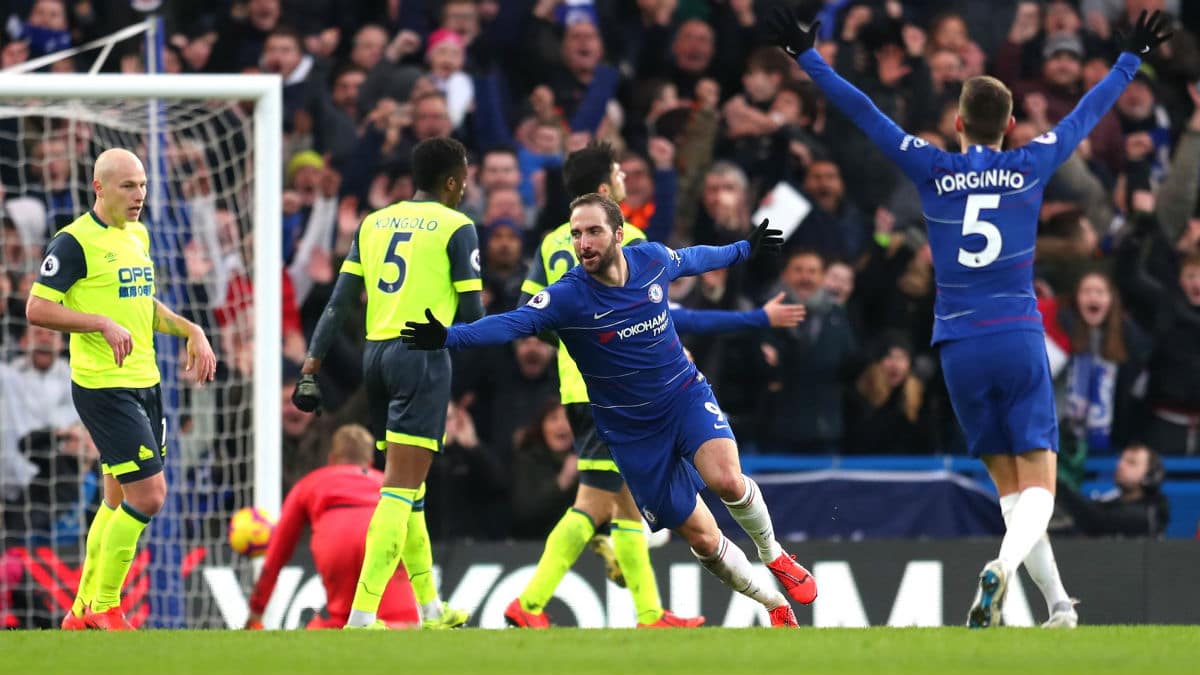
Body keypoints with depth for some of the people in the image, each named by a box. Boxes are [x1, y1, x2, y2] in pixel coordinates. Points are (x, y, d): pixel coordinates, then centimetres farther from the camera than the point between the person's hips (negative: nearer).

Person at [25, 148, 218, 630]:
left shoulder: (138, 236, 14)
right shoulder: (75, 241, -12)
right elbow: (37, 309, -16)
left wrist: (191, 331, 13)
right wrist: (103, 324, -24)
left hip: (144, 382, 9)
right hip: (103, 386, -9)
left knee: (119, 501, 12)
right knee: (147, 496, -12)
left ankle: (83, 611, 22)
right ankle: (104, 607, 0)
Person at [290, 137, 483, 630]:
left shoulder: (374, 223, 14)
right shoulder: (456, 227, -2)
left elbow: (339, 302, 9)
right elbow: (471, 312, -4)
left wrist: (312, 364, 8)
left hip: (376, 352, 7)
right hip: (423, 355, -6)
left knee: (406, 486, 18)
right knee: (402, 487, -11)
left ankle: (430, 609, 27)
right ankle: (362, 616, -22)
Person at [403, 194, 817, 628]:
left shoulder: (653, 260, -9)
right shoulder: (567, 296, -22)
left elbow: (694, 258, 14)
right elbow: (511, 324, -36)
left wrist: (745, 249, 32)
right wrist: (448, 336, -53)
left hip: (686, 396, 1)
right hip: (630, 429, -1)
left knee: (726, 480, -27)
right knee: (701, 539, 0)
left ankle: (774, 556, 3)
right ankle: (776, 606, 24)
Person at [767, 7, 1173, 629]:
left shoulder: (933, 171, 2)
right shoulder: (1030, 167, 3)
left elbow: (863, 112, 5)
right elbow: (1089, 112, 17)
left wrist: (807, 57, 12)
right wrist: (1131, 57, 31)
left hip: (960, 347, 1)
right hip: (1019, 339, -1)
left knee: (1010, 486, 10)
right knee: (1038, 486, -5)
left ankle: (1059, 606, 7)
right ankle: (1003, 566, -34)